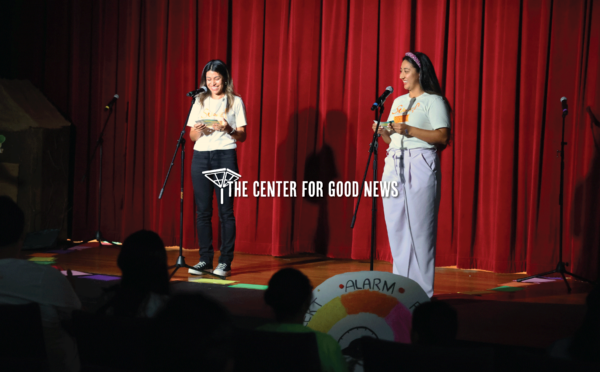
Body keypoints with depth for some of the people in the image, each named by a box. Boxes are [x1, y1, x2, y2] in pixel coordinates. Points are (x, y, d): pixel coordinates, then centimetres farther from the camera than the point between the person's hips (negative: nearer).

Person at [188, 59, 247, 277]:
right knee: (202, 211, 1)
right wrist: (198, 130, -8)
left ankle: (225, 262, -4)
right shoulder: (200, 102, 14)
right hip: (201, 157, 3)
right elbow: (192, 136, 13)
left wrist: (229, 130, -17)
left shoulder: (235, 102, 6)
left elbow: (242, 136, 3)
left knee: (226, 211, -6)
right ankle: (205, 260, 7)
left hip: (225, 155, -3)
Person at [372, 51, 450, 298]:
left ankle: (421, 289, -4)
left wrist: (410, 130, -16)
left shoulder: (433, 101, -1)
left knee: (419, 228, -8)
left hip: (420, 165, -7)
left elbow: (443, 137, -11)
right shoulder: (398, 101, 20)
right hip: (394, 166, 7)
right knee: (396, 228, 5)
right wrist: (383, 132, 2)